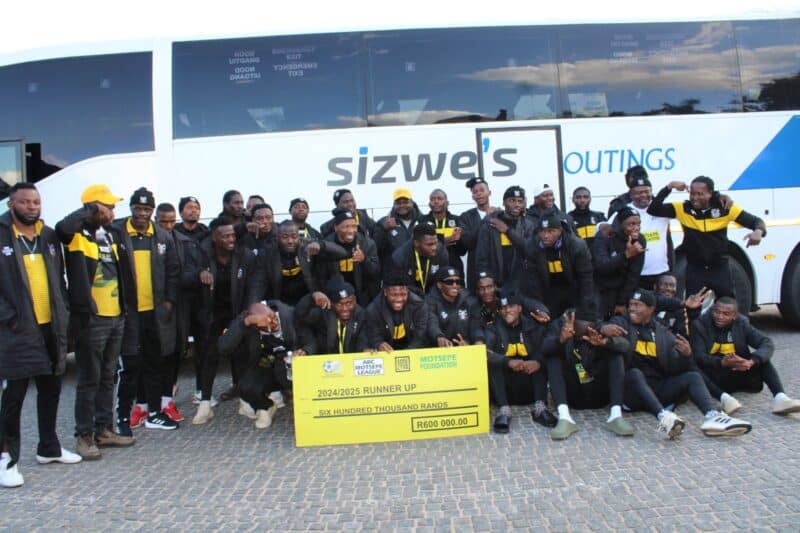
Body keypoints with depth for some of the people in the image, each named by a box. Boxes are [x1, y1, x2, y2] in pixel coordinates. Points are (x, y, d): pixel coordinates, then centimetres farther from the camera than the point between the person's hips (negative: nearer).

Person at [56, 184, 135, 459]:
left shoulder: (112, 234, 12)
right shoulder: (78, 234, -10)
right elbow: (62, 228, -34)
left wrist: (126, 304, 16)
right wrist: (88, 212, -19)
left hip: (115, 316, 7)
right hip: (91, 318, -7)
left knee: (108, 377, 15)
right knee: (89, 379, 1)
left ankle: (104, 429, 26)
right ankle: (84, 435, 12)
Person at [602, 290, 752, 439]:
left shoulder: (664, 334, 15)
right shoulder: (621, 323, 8)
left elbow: (675, 369, 9)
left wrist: (686, 355, -12)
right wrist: (604, 329, -37)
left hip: (659, 388, 4)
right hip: (632, 390, -3)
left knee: (693, 376, -14)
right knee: (635, 372, -33)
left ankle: (711, 416, -38)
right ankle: (663, 416, -54)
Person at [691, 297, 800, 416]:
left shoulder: (742, 323, 0)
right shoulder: (700, 324, -9)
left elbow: (767, 344, -13)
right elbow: (698, 356, -20)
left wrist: (751, 362, -34)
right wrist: (722, 362, -39)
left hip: (739, 374, 3)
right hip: (713, 376, -3)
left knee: (762, 358, -18)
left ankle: (780, 398, -31)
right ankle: (724, 397, -47)